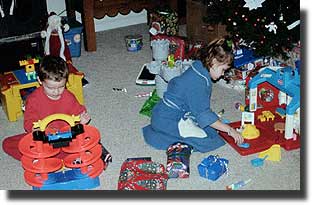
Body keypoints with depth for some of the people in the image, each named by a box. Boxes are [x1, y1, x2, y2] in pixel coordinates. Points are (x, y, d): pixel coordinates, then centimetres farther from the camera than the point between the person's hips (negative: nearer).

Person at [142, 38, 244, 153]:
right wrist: (230, 130, -20)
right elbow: (204, 114, -24)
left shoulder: (198, 69, 5)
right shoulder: (197, 83, -25)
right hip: (165, 120, -10)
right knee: (207, 142, -18)